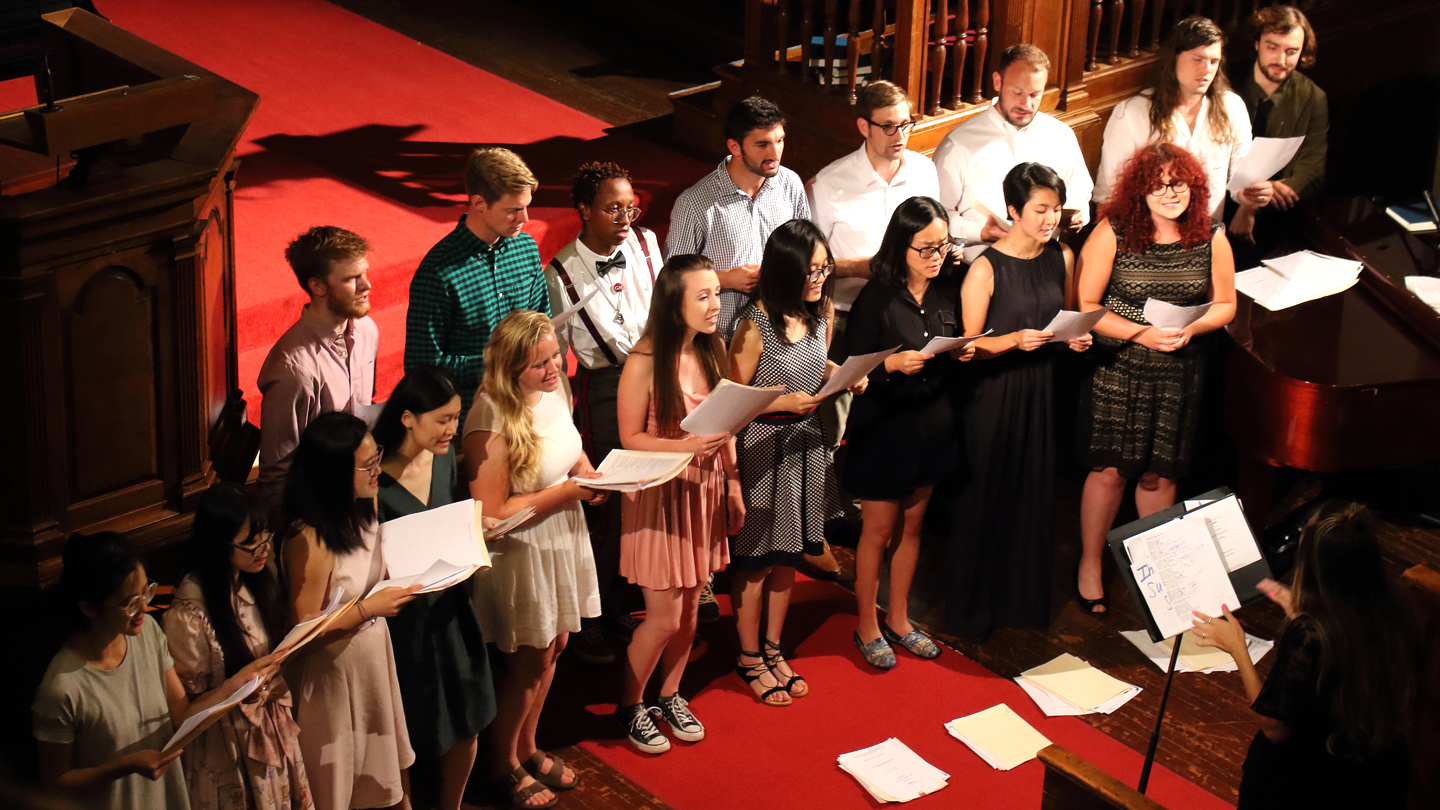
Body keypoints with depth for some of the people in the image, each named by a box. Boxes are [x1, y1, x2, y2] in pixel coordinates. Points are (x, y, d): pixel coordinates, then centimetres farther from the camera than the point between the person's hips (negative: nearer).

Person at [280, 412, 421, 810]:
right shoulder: (309, 540, -28)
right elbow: (304, 628, -22)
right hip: (333, 672, -8)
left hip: (373, 659, 8)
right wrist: (370, 608, -27)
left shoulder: (362, 511, -1)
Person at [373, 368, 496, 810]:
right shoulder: (374, 479, -23)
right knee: (406, 737, 7)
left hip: (448, 604, 7)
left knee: (467, 723, 17)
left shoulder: (443, 456, 0)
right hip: (403, 616, -7)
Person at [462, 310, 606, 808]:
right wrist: (566, 491, -25)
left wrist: (591, 475, -4)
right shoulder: (491, 421, -27)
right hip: (521, 555, -7)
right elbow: (492, 512, -26)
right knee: (528, 662, 8)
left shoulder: (553, 392, -3)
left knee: (552, 648, 19)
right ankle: (504, 766, 30)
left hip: (564, 541, 7)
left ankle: (527, 748, 40)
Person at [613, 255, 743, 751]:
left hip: (704, 490, 6)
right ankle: (629, 706, 21)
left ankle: (670, 696, 34)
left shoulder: (712, 352, 2)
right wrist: (686, 446, -27)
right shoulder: (644, 361, -17)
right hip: (660, 493, -6)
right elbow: (630, 438, -14)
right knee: (664, 618, 0)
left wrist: (733, 485, 8)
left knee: (689, 608, 14)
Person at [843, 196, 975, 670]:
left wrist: (963, 353, -8)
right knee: (879, 529, 5)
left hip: (933, 423, 6)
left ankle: (898, 619, 32)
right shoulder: (877, 298, -17)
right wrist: (894, 364, -30)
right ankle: (867, 626, 22)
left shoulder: (948, 293, 1)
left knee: (912, 525, 16)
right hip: (884, 427, -5)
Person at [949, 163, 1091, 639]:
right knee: (986, 497, 4)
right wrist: (1015, 340, -27)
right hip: (994, 391, -5)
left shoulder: (1062, 258, 3)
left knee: (1035, 494, 11)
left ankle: (1025, 598, 28)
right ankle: (974, 608, 19)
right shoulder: (986, 269, -13)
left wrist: (1076, 340, -6)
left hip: (1042, 388, 5)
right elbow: (969, 345, -11)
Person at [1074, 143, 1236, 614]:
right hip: (1117, 367, -2)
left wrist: (1190, 329, -14)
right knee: (1109, 469, 1)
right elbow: (1086, 306, -9)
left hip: (1179, 373, 2)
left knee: (1158, 474, 11)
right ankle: (1089, 566, 21)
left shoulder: (1211, 240, -2)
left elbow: (1225, 305, 7)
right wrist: (1141, 333, -20)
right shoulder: (1113, 234, -10)